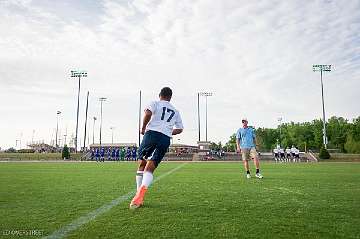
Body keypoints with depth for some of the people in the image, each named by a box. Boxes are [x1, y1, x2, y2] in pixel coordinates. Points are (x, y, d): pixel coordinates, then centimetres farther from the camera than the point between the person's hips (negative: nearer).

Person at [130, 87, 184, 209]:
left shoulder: (155, 103, 12)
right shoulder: (175, 112, 25)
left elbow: (148, 113, -10)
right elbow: (179, 129, 29)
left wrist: (143, 128, 2)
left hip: (151, 134, -2)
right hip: (166, 140, 3)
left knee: (142, 164, 11)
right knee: (150, 168, -3)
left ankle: (139, 194, 10)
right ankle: (142, 190, -29)